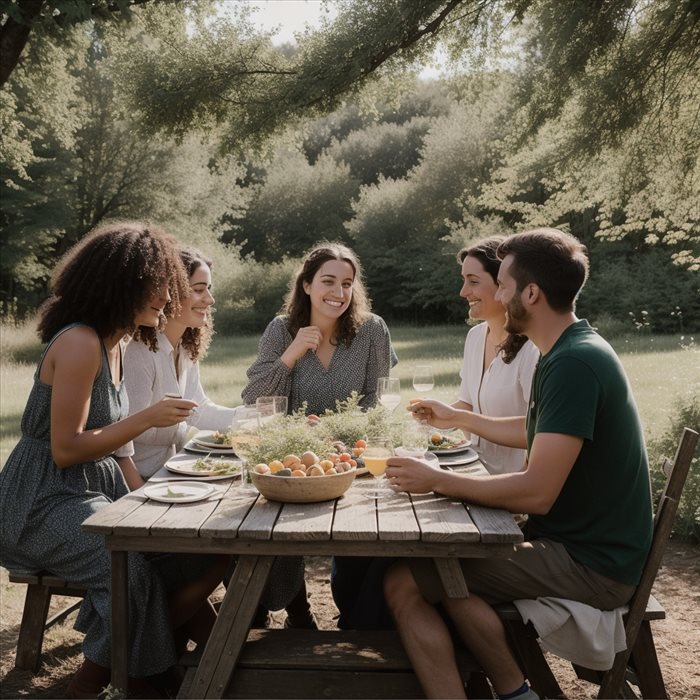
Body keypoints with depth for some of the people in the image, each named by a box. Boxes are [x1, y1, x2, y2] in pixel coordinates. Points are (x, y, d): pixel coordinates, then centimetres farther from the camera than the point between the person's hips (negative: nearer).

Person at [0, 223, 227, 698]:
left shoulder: (112, 342, 10)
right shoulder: (79, 344, -19)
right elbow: (65, 450, -20)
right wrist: (146, 419, -21)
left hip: (98, 487, 9)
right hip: (45, 503, -9)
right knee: (135, 570, -30)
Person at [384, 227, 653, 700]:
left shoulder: (574, 364, -22)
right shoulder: (573, 351, 10)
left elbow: (537, 493, -27)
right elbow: (535, 433, 27)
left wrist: (437, 480, -17)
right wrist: (458, 418, 32)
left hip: (590, 566, -10)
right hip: (581, 542, 10)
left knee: (404, 583, -16)